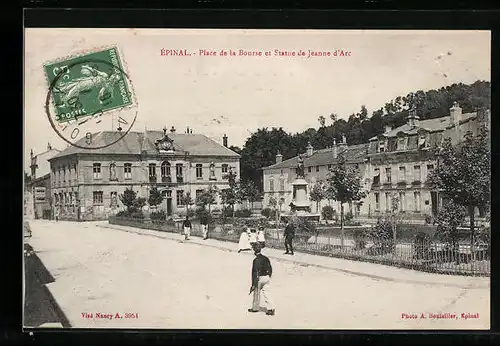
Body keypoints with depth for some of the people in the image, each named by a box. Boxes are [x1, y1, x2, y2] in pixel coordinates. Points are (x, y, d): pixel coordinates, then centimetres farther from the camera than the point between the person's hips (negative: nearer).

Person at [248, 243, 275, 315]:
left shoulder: (256, 260, -17)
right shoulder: (266, 258, 3)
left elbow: (255, 272, -18)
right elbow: (270, 269, 12)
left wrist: (253, 284, -15)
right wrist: (269, 277, 26)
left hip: (259, 278, -6)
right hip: (267, 277, 6)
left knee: (256, 293, 12)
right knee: (266, 293, 8)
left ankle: (255, 308, 28)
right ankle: (270, 309, 0)